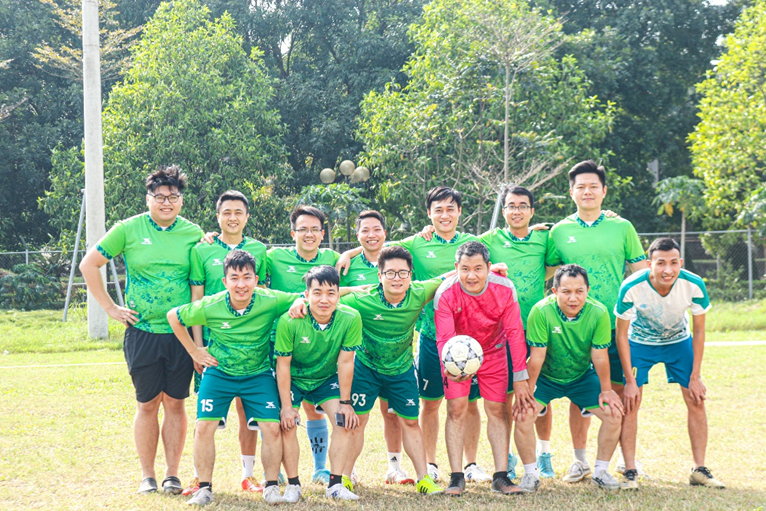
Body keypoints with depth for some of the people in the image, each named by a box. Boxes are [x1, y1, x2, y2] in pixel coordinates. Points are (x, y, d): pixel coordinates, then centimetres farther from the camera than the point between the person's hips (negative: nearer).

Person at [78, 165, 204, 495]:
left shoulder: (193, 234, 4)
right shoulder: (128, 230, -1)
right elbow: (89, 264, 5)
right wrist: (110, 308, 1)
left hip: (181, 333, 1)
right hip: (142, 332, -1)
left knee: (175, 403, 5)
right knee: (147, 404, 5)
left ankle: (172, 474, 14)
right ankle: (147, 476, 15)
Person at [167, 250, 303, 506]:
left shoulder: (270, 302, -19)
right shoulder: (209, 307, -19)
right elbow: (174, 316, -1)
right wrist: (194, 351, 1)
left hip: (259, 374, 0)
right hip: (218, 372, 0)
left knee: (272, 427, -11)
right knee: (204, 427, -10)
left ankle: (271, 485, 7)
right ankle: (204, 487, 7)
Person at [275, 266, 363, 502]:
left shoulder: (351, 319, -26)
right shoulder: (289, 321, -30)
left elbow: (345, 362, -17)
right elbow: (283, 365, -19)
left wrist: (345, 402, -12)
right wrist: (286, 406, -17)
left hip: (327, 378, 2)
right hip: (293, 379, -2)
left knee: (345, 420, -13)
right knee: (287, 425, -14)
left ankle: (335, 484, -4)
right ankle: (293, 485, 3)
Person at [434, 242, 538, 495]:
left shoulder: (504, 289, -24)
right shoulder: (445, 294, -28)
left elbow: (515, 333, -16)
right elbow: (444, 338, -29)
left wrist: (520, 378, -14)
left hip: (493, 352, 1)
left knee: (497, 410, -1)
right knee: (456, 410, -8)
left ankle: (500, 477, 3)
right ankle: (456, 478, -5)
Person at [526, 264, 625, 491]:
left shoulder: (598, 313, -23)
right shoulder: (541, 312, -29)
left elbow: (600, 357, -13)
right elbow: (536, 357, -22)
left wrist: (606, 390, -6)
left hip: (583, 376, 2)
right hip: (546, 376, -2)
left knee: (614, 414, -10)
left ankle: (601, 471, 10)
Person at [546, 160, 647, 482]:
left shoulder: (622, 227, 6)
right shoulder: (559, 232, 6)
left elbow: (641, 273, 8)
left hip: (617, 323, 0)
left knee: (620, 391, 2)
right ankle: (579, 460, 14)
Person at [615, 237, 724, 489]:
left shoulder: (694, 285, -29)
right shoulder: (631, 288, -33)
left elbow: (699, 331, -12)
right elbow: (621, 334, -19)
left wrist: (695, 377, -11)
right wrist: (630, 380, -18)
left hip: (679, 341, 2)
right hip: (640, 343, -2)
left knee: (696, 400, -3)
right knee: (630, 402, -11)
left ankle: (699, 470, 7)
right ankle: (630, 472, -3)